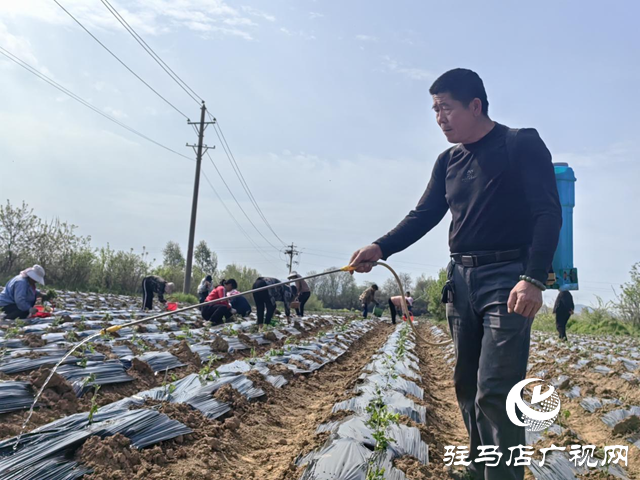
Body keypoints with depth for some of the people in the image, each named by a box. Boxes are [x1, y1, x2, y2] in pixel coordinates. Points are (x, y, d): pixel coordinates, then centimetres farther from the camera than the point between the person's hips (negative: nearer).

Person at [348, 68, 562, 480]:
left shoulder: (522, 144, -5)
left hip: (508, 278, -7)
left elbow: (549, 213, -13)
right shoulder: (449, 161, 14)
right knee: (468, 385, 14)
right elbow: (424, 216, 10)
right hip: (461, 280, 7)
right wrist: (380, 249, -5)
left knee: (495, 392, -11)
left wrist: (534, 278, -25)